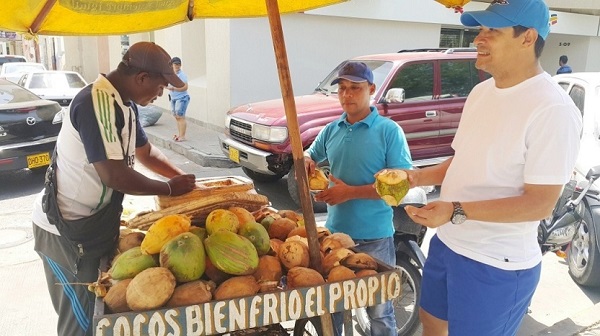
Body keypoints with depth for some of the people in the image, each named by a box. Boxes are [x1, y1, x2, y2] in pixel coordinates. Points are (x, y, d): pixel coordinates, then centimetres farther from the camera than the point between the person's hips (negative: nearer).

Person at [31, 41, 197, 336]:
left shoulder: (123, 104, 5)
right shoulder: (96, 102, -25)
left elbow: (145, 151, 18)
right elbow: (114, 175, -29)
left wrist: (182, 179, 9)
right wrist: (169, 188, -16)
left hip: (91, 221, 9)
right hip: (65, 229, -9)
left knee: (100, 308, 19)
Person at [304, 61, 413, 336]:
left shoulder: (389, 131, -11)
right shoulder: (331, 130, 4)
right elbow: (311, 154, 21)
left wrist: (350, 192, -22)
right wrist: (306, 160, -4)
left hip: (374, 238, -5)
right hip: (335, 232, 5)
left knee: (379, 311, 10)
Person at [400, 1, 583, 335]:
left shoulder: (553, 110, -21)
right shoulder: (481, 91, 4)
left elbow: (541, 203, -23)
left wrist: (456, 211, -31)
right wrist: (418, 177, -3)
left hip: (496, 265, -8)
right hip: (446, 243, 8)